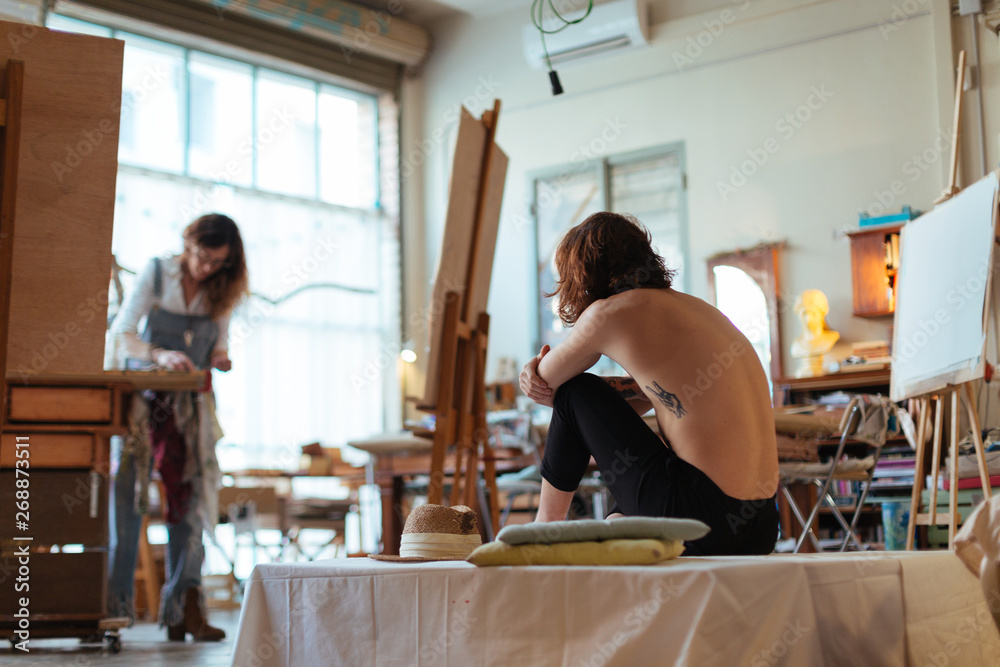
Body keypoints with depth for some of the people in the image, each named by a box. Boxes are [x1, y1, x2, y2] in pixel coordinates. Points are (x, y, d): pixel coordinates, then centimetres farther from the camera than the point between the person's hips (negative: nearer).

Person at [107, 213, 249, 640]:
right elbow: (120, 335, -7)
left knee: (190, 497, -2)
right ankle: (114, 602, -2)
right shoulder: (156, 273, -3)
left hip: (192, 405, 3)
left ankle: (184, 609, -1)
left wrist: (221, 358, -10)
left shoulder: (222, 292, 6)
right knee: (126, 492, -8)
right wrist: (159, 355, -24)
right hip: (145, 399, -3)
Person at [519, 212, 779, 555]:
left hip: (699, 522, -8)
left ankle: (545, 528, 22)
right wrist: (544, 383, 14)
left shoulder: (610, 312, -5)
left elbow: (546, 378, 10)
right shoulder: (695, 308, 19)